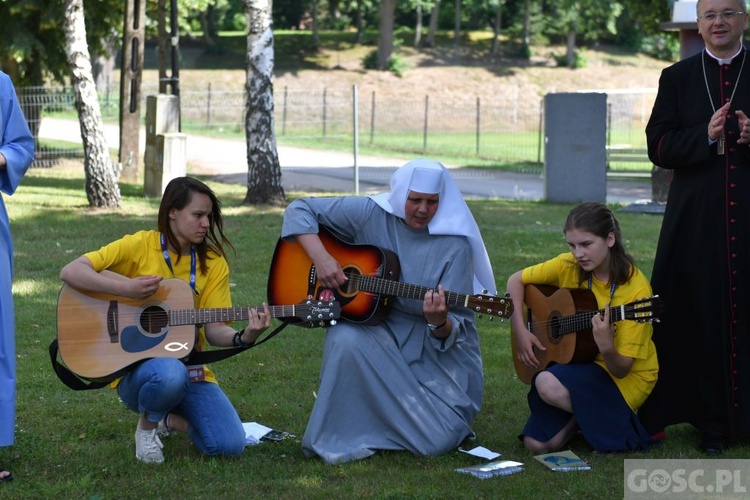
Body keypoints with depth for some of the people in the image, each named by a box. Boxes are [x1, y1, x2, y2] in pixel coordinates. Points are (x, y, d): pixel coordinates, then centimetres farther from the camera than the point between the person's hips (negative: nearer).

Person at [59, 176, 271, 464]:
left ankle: (169, 420, 15)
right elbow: (70, 272, -12)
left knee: (230, 445, -17)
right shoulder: (140, 246, -5)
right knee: (170, 374, -41)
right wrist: (126, 288, -23)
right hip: (134, 369, -4)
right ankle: (147, 425, -6)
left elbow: (214, 330, -2)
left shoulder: (213, 264, 5)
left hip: (190, 368, 4)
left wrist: (244, 337, -24)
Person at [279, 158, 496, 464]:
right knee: (345, 339, -34)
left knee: (438, 439, -18)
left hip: (437, 350, -1)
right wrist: (320, 257, -19)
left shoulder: (455, 246, -11)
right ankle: (337, 438, -12)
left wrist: (439, 321, -38)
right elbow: (299, 210, -4)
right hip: (378, 333, 1)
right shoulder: (371, 214, -7)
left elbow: (455, 330, -13)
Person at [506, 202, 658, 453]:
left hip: (626, 378, -5)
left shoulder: (635, 289, -22)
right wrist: (520, 331, -8)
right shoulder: (569, 267, -9)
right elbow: (516, 280, 5)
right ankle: (581, 416, 16)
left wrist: (606, 347, -45)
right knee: (536, 444, -13)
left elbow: (621, 369, -22)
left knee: (548, 384, -31)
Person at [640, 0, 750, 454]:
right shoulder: (677, 79, 9)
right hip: (697, 216, 1)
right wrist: (706, 137, -14)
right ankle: (713, 421, 10)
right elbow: (659, 146, 2)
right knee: (704, 317, 2)